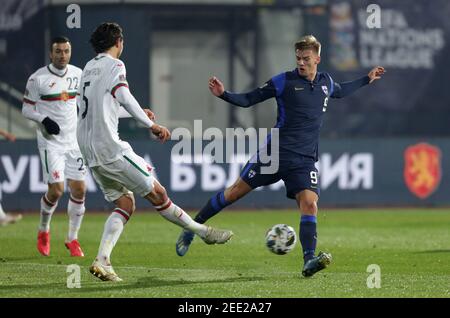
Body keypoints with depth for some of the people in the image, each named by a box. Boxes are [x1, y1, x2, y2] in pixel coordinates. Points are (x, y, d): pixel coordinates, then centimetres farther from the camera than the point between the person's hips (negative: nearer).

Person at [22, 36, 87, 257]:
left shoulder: (78, 74, 5)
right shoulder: (38, 79, -9)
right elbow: (26, 109, -3)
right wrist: (44, 120, -19)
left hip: (74, 140, 4)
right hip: (51, 142, -4)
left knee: (79, 189, -1)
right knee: (56, 189, -13)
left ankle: (72, 239, 13)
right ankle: (43, 231, 14)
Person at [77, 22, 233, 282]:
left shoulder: (89, 67, 20)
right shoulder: (114, 65, -6)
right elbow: (122, 95, -25)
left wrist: (137, 113, 43)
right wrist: (151, 125, -29)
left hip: (90, 152, 9)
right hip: (110, 147, -9)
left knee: (125, 204, 10)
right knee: (157, 193, 1)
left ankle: (102, 261, -5)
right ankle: (204, 232, 9)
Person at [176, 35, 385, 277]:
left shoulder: (325, 82, 10)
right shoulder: (284, 81, -5)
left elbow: (341, 91, 36)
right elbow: (248, 100, -3)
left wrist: (367, 80, 36)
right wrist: (224, 95, -18)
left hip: (305, 160, 3)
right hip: (275, 153, -3)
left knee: (309, 204, -19)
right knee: (236, 191, 1)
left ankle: (309, 262, -25)